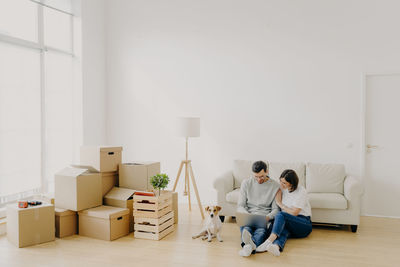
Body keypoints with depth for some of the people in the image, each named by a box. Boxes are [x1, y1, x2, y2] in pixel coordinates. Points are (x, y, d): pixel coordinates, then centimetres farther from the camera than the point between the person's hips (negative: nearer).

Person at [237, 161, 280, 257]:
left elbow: (275, 209, 6)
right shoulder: (246, 183, 7)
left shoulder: (275, 186, 4)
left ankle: (248, 246, -68)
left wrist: (268, 217, -18)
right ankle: (251, 245, -68)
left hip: (265, 219, -1)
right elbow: (240, 206, 7)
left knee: (261, 231, -37)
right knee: (245, 228, -36)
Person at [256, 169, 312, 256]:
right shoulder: (282, 188, 8)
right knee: (283, 230, -34)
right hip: (287, 223, 4)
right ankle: (276, 246, -66)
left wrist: (281, 205, -1)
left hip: (304, 225, -4)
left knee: (281, 215, -33)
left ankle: (269, 241, -54)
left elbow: (294, 213, -12)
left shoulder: (301, 191, -12)